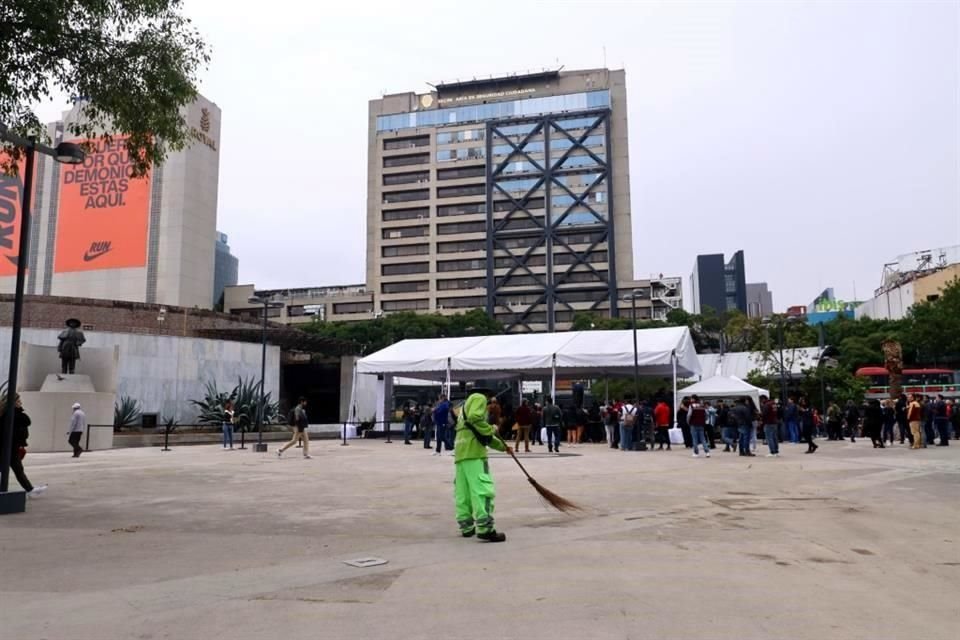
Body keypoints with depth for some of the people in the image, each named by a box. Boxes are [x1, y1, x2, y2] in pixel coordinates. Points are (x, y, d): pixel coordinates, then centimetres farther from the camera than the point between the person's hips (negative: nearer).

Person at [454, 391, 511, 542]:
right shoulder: (479, 399, 6)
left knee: (462, 493, 10)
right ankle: (485, 529, -19)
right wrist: (491, 429, -5)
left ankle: (466, 527, 14)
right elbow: (475, 418, -18)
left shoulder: (464, 411, 33)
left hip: (460, 456, 9)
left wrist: (503, 446, 43)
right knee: (482, 490, -13)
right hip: (474, 454, -9)